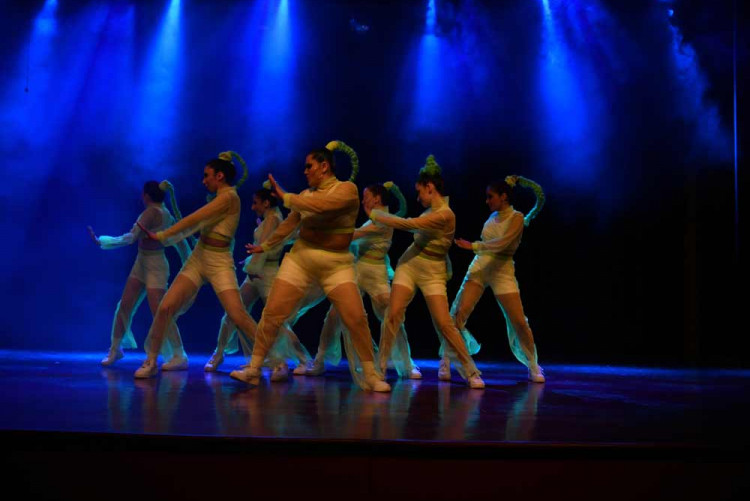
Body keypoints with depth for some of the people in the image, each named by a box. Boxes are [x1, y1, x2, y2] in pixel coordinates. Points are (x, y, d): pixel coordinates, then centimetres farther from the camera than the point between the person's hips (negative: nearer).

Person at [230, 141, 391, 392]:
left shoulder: (347, 189, -7)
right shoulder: (306, 194, 7)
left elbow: (321, 205, -26)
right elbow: (289, 224, 21)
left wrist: (285, 197, -19)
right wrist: (265, 246, 31)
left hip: (337, 264, -4)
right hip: (300, 258, 4)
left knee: (356, 319, -13)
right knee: (271, 313, -4)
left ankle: (370, 376, 1)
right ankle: (253, 369, 7)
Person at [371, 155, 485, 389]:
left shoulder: (445, 214, -21)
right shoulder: (431, 210, 4)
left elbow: (408, 224, -21)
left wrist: (375, 215, -12)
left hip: (433, 272, -6)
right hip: (409, 264, 6)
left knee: (443, 323, -10)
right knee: (393, 313, -8)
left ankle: (471, 372, 6)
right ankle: (380, 367, 1)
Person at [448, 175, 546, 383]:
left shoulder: (517, 218, -9)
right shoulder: (493, 216, 9)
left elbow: (502, 243, -23)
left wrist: (473, 246, -26)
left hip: (502, 272, -4)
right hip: (479, 268, 4)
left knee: (519, 321, -6)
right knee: (459, 313, -11)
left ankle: (533, 367, 13)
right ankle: (445, 362, -4)